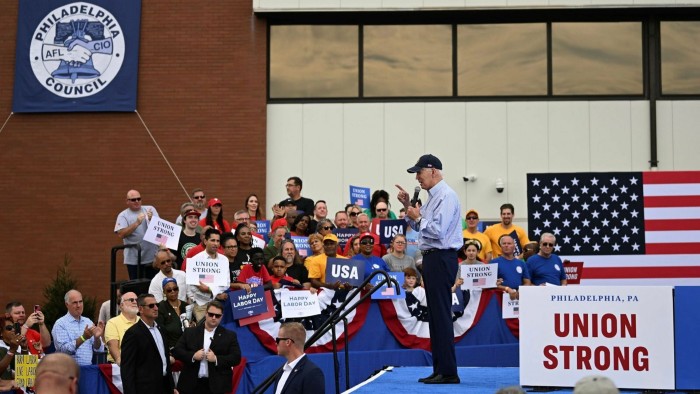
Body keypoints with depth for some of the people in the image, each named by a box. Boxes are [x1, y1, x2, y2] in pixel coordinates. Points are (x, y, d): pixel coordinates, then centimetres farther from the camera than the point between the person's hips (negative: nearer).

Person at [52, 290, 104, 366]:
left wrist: (97, 337, -10)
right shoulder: (60, 324, -1)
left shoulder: (88, 322, 13)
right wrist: (83, 338, -23)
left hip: (89, 367, 3)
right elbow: (63, 349, -14)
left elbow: (99, 349, 9)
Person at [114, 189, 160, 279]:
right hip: (134, 259, -2)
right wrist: (137, 223, -20)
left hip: (153, 256, 2)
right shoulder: (123, 216, 0)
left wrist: (152, 220, -17)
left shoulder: (150, 209, 8)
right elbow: (121, 234, -14)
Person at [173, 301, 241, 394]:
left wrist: (216, 359, -15)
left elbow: (236, 358, -2)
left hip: (217, 385, -1)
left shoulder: (229, 336, 6)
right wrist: (192, 356, -13)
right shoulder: (190, 332, 9)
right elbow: (176, 351, 5)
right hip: (191, 384, 1)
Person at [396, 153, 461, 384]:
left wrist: (418, 217, -9)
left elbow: (438, 230, -22)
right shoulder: (433, 196, 18)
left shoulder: (446, 196, -13)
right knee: (435, 315, 11)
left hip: (441, 259, -10)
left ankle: (448, 372, -6)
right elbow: (420, 227, 23)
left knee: (441, 316, -9)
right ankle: (439, 369, 16)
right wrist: (408, 206, 13)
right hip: (432, 259, 10)